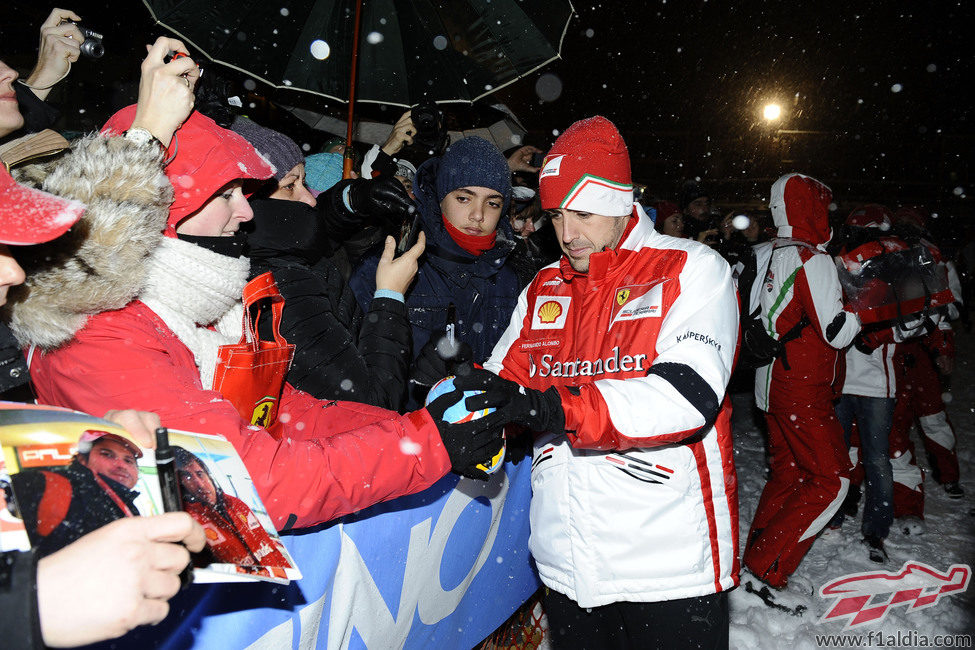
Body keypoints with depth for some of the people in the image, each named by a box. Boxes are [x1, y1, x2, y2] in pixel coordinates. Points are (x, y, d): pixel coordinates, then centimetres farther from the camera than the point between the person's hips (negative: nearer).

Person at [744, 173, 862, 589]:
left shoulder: (769, 256, 7)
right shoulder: (813, 260, -16)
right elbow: (837, 332, -16)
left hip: (772, 385, 8)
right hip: (804, 393, -8)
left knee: (786, 472, 17)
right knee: (832, 479, 1)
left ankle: (755, 555, 22)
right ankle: (768, 566, 0)